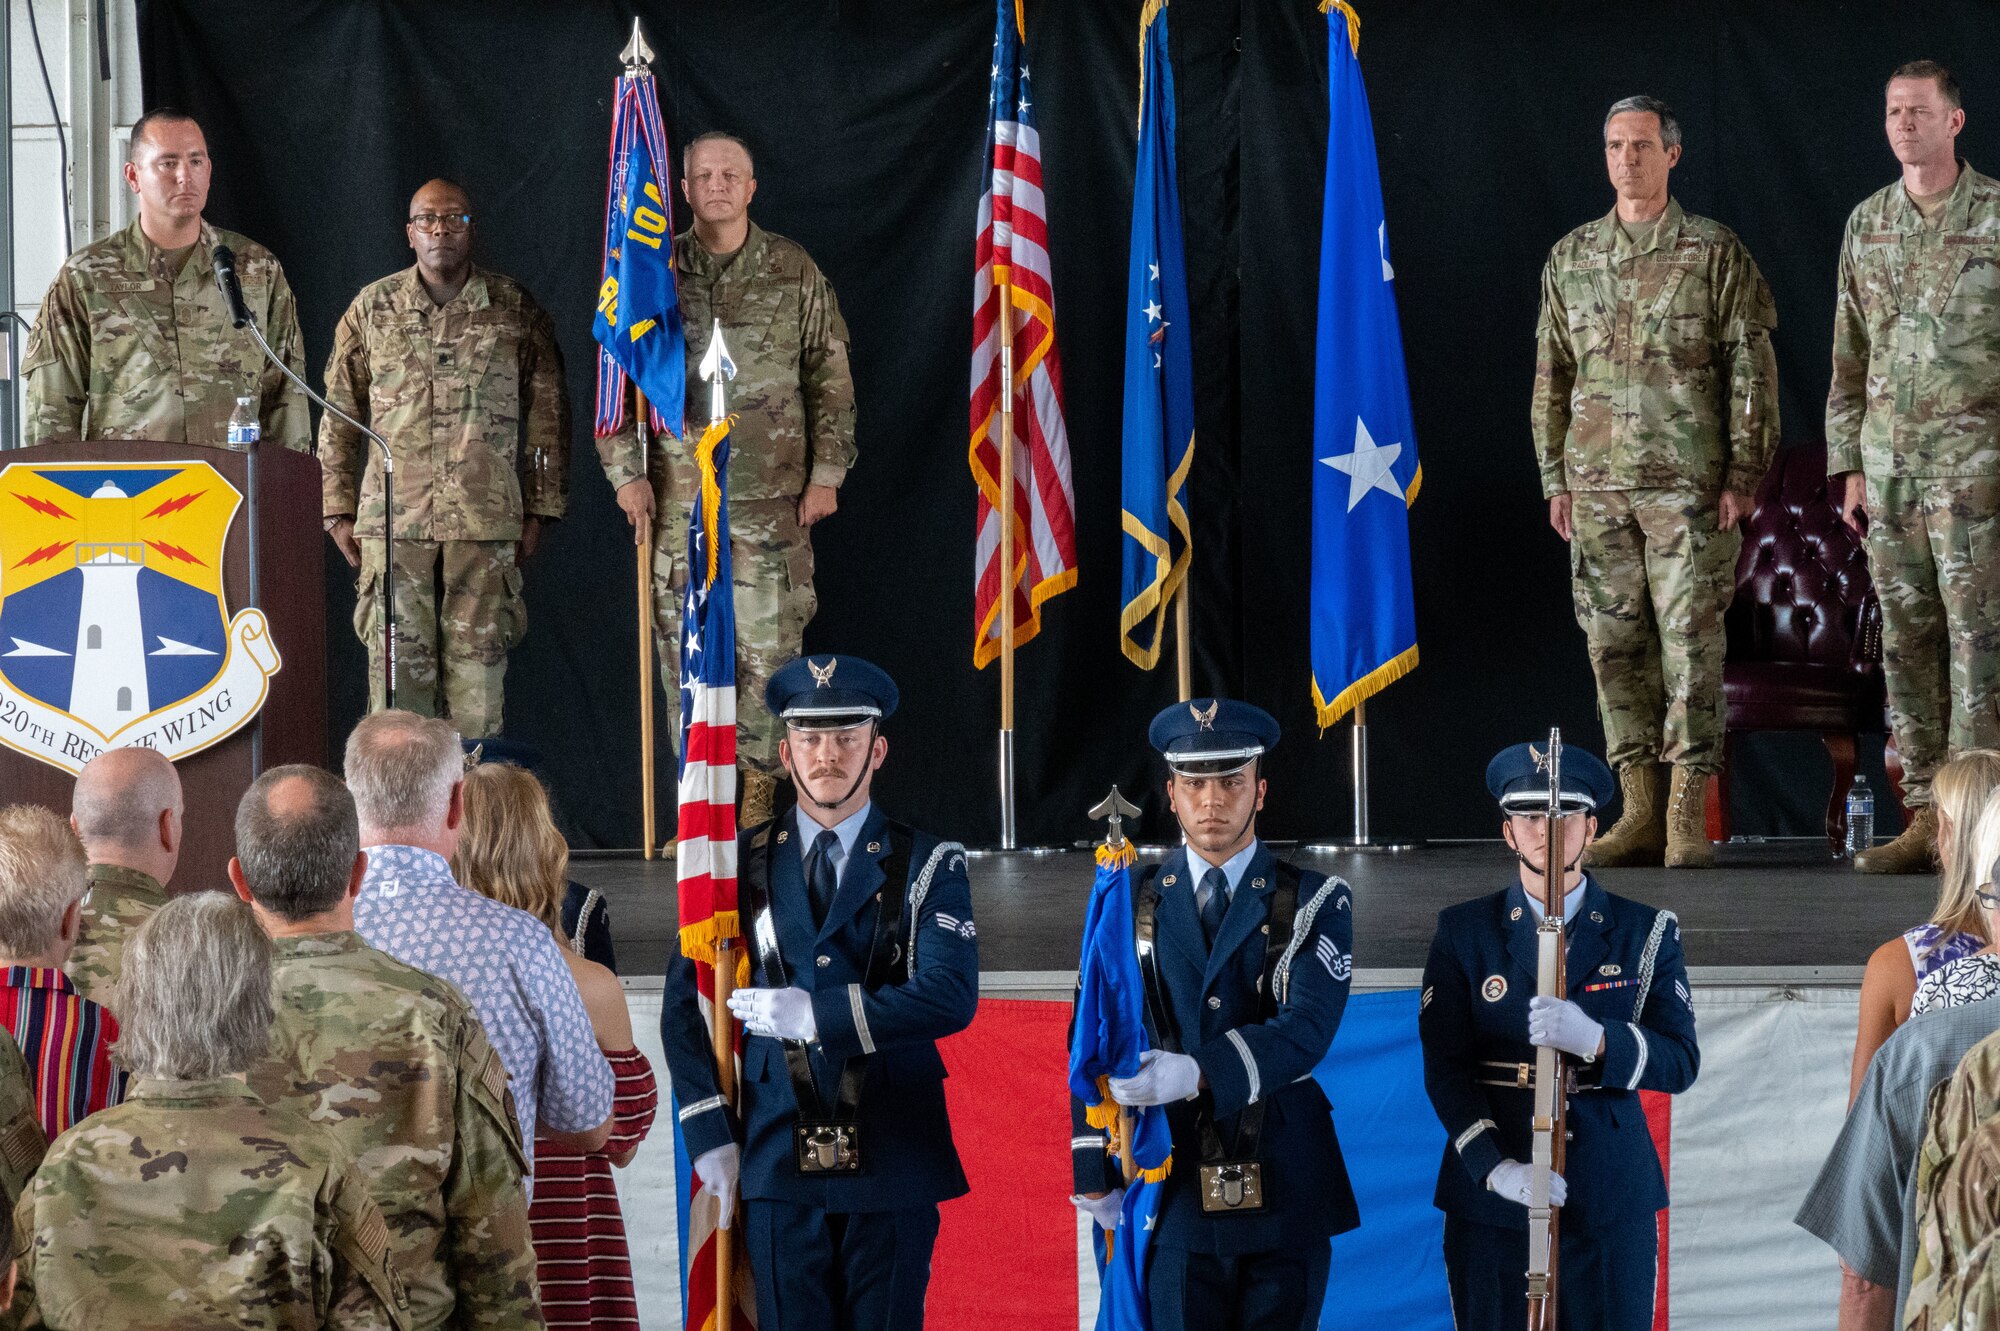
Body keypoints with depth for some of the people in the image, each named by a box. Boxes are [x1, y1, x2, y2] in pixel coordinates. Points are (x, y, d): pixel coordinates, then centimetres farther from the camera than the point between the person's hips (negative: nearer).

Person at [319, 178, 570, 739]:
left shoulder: (515, 309, 6)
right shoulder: (372, 308, 8)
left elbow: (547, 414, 9)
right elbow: (338, 415, 12)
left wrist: (540, 509, 5)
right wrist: (339, 511, 7)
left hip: (486, 522, 0)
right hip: (392, 521, 0)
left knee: (478, 668, -1)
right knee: (397, 667, -3)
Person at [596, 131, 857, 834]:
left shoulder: (795, 272, 6)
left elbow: (831, 380, 8)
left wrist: (826, 474, 2)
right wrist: (626, 471, 2)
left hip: (771, 496, -1)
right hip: (677, 494, 1)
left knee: (769, 644, -4)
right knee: (684, 648, 1)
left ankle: (759, 795, 4)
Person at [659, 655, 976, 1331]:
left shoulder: (928, 866, 3)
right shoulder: (740, 865, 9)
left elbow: (949, 996, -12)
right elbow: (685, 1004, 10)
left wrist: (816, 1013, -17)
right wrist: (710, 1136, 0)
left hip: (892, 1169, -1)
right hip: (776, 1166, 1)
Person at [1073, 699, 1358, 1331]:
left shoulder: (1316, 902, 2)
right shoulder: (1127, 903, 9)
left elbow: (1307, 1028, -14)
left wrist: (1198, 1074, -31)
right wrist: (1095, 1176, -3)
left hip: (1283, 1194, -1)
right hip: (1168, 1188, 1)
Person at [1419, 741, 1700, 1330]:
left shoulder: (1646, 933, 7)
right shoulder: (1463, 932, 6)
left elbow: (1681, 1061, -2)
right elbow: (1445, 1067, -1)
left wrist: (1595, 1039, -22)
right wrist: (1495, 1166, -17)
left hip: (1612, 1203, 0)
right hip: (1491, 1203, 0)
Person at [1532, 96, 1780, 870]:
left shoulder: (1715, 255, 1)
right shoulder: (1569, 260, 12)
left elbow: (1752, 371, -1)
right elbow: (1552, 377, 16)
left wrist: (1743, 476, -7)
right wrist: (1555, 479, 10)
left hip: (1689, 485, -4)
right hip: (1599, 486, 4)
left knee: (1690, 640, -6)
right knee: (1616, 646, 3)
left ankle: (1688, 816, -5)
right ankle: (1640, 812, 8)